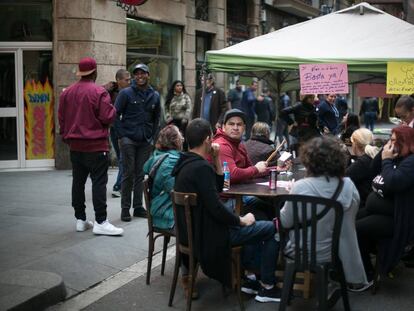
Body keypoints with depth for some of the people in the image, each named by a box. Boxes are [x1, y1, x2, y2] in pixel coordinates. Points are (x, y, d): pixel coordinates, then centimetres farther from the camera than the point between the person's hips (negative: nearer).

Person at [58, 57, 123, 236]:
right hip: (96, 145, -6)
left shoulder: (67, 93, 7)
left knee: (78, 181, 11)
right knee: (99, 182, -3)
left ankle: (80, 220, 18)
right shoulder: (98, 92, -14)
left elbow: (61, 119, 13)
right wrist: (112, 108, 3)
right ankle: (100, 222, -4)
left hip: (75, 145, 7)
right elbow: (108, 117, -18)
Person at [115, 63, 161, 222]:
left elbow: (156, 118, 18)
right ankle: (125, 208, 5)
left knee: (140, 174, 9)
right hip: (128, 139, -4)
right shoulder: (126, 93, -3)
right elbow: (115, 114, -4)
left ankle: (138, 207, 17)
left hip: (146, 141, 4)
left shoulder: (155, 96, 9)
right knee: (128, 173, -3)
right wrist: (122, 134, -9)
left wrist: (152, 136, 9)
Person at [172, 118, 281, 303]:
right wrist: (241, 221, -10)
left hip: (193, 230, 10)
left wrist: (217, 159, 5)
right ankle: (267, 287, 9)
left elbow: (218, 188, 15)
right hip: (208, 234, -10)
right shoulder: (201, 167, -24)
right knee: (271, 229, 0)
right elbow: (216, 208, -26)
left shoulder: (186, 163, 7)